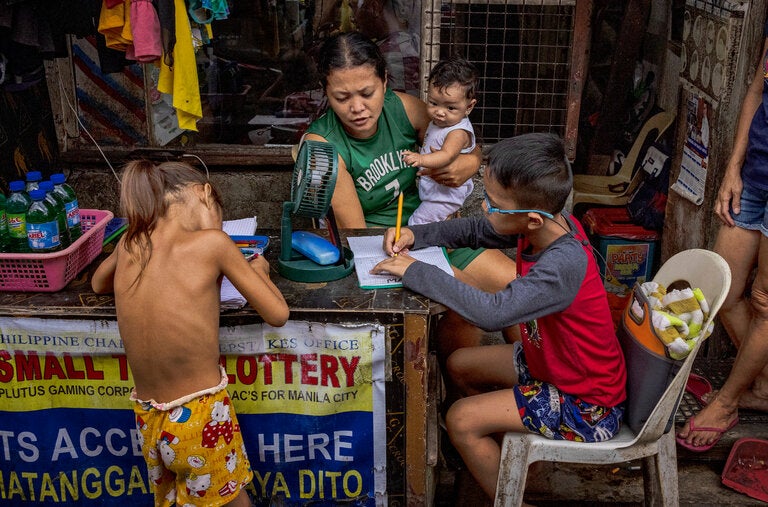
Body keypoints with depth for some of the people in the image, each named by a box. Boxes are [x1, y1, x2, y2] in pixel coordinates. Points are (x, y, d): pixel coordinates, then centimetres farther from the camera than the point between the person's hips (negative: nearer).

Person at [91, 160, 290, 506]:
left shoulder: (130, 242, 2)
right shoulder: (211, 243, -13)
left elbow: (98, 284, 25)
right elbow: (277, 314, -6)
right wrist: (259, 270, 11)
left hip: (147, 421, 6)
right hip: (200, 419, -5)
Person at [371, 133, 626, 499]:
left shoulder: (563, 264, -36)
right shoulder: (548, 222, -11)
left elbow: (491, 313, -46)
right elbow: (474, 230, 4)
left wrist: (414, 271, -35)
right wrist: (414, 235, -11)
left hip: (587, 404, -9)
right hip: (552, 363, 9)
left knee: (461, 420, -12)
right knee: (459, 364, 15)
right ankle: (503, 451, 33)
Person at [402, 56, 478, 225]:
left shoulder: (458, 132, -28)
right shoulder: (437, 122, 0)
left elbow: (447, 155, -46)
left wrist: (421, 159, -62)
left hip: (445, 193, -9)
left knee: (417, 224, -8)